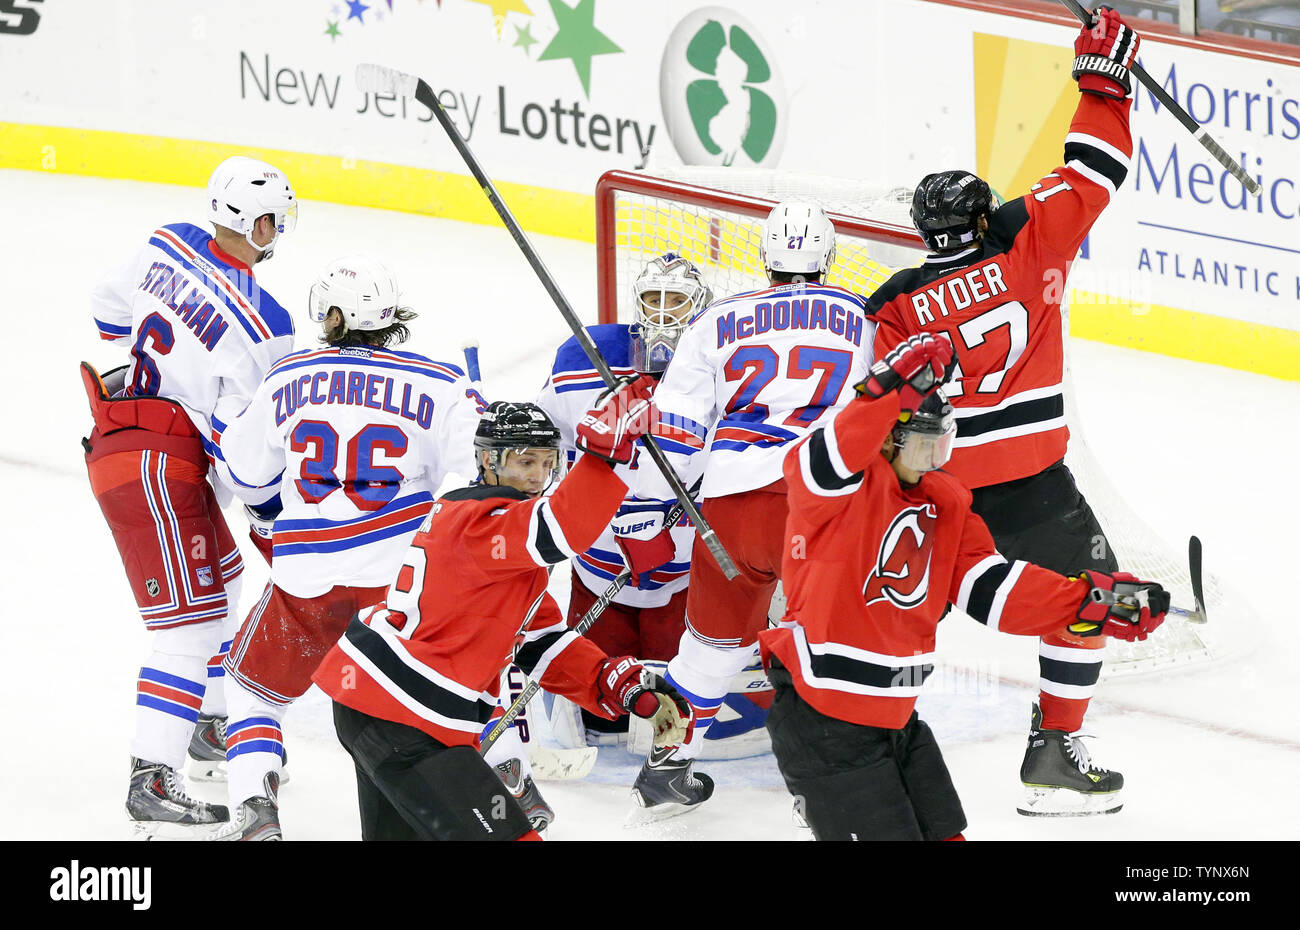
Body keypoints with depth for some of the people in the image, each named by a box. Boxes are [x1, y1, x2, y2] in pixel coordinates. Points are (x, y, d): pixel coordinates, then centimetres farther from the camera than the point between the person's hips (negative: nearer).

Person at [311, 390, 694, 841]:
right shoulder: (478, 518, -15)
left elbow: (541, 642, 14)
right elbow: (560, 530, -36)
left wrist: (629, 688, 4)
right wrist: (607, 447, -41)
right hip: (403, 720, -11)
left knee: (400, 831, 24)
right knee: (502, 835, -14)